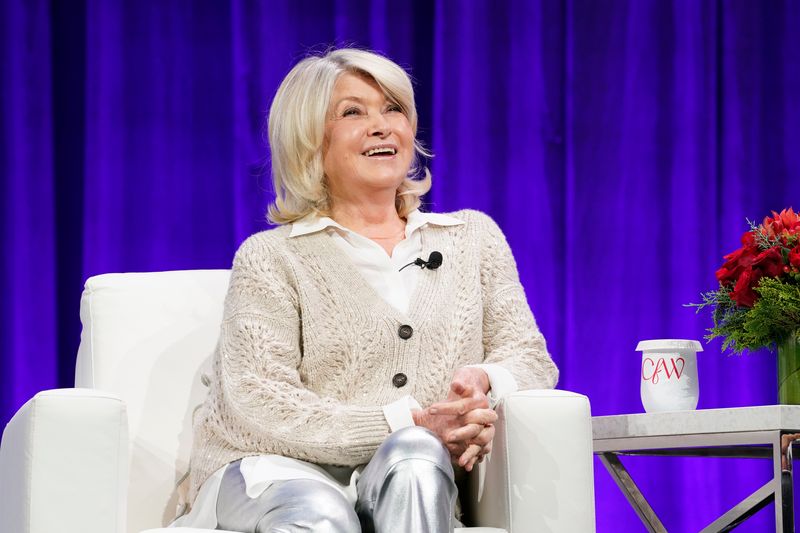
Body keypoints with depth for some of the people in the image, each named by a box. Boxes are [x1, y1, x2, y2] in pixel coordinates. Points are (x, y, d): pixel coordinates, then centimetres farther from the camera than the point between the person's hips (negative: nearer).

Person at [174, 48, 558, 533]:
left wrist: (483, 380, -12)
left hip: (405, 481, 3)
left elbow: (530, 358, 15)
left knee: (415, 458, -36)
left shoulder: (474, 238, 20)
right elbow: (263, 406, -6)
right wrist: (412, 424, -18)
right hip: (279, 472, -2)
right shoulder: (272, 258, 7)